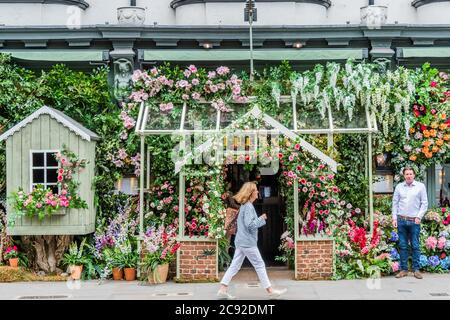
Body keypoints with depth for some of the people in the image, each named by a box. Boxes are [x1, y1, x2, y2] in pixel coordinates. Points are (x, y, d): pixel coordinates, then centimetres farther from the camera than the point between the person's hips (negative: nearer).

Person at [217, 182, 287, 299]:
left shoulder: (244, 206, 14)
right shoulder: (248, 207, -16)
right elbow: (250, 224, -22)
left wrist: (260, 219, 15)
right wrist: (261, 219, -10)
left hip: (240, 241, 9)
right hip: (248, 242, -9)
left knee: (235, 266, 7)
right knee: (259, 265, 0)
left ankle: (223, 290, 5)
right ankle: (270, 290, 8)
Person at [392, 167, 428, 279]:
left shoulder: (420, 186, 2)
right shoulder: (399, 187, 7)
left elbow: (424, 203, 2)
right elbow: (395, 203, 10)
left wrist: (419, 217, -7)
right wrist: (394, 218, 5)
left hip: (414, 220, -2)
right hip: (401, 220, 2)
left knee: (415, 246, 1)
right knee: (403, 246, 5)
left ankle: (416, 269, 9)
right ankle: (403, 269, 12)